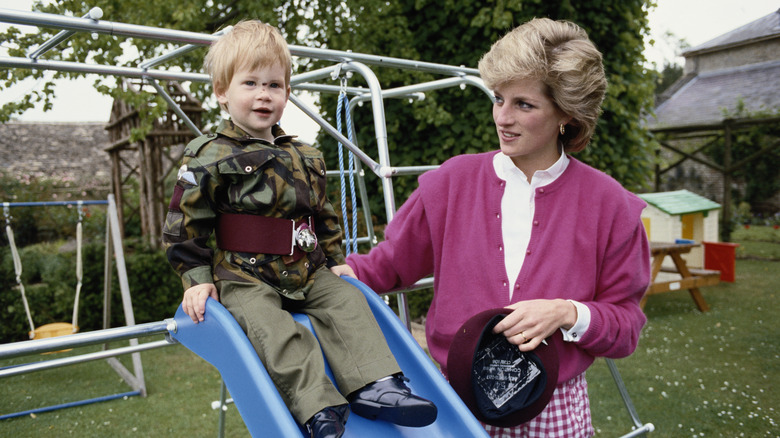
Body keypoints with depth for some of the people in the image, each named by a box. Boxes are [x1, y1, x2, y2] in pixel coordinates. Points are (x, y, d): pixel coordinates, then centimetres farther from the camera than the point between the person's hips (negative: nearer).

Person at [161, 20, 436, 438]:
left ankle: (373, 386, -14)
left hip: (307, 273, 6)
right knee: (274, 329, -28)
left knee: (347, 301, -12)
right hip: (244, 278, -5)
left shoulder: (305, 158, 13)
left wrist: (337, 262, 18)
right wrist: (198, 280, -11)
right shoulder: (209, 158, -5)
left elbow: (324, 217, 23)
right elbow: (184, 226, -5)